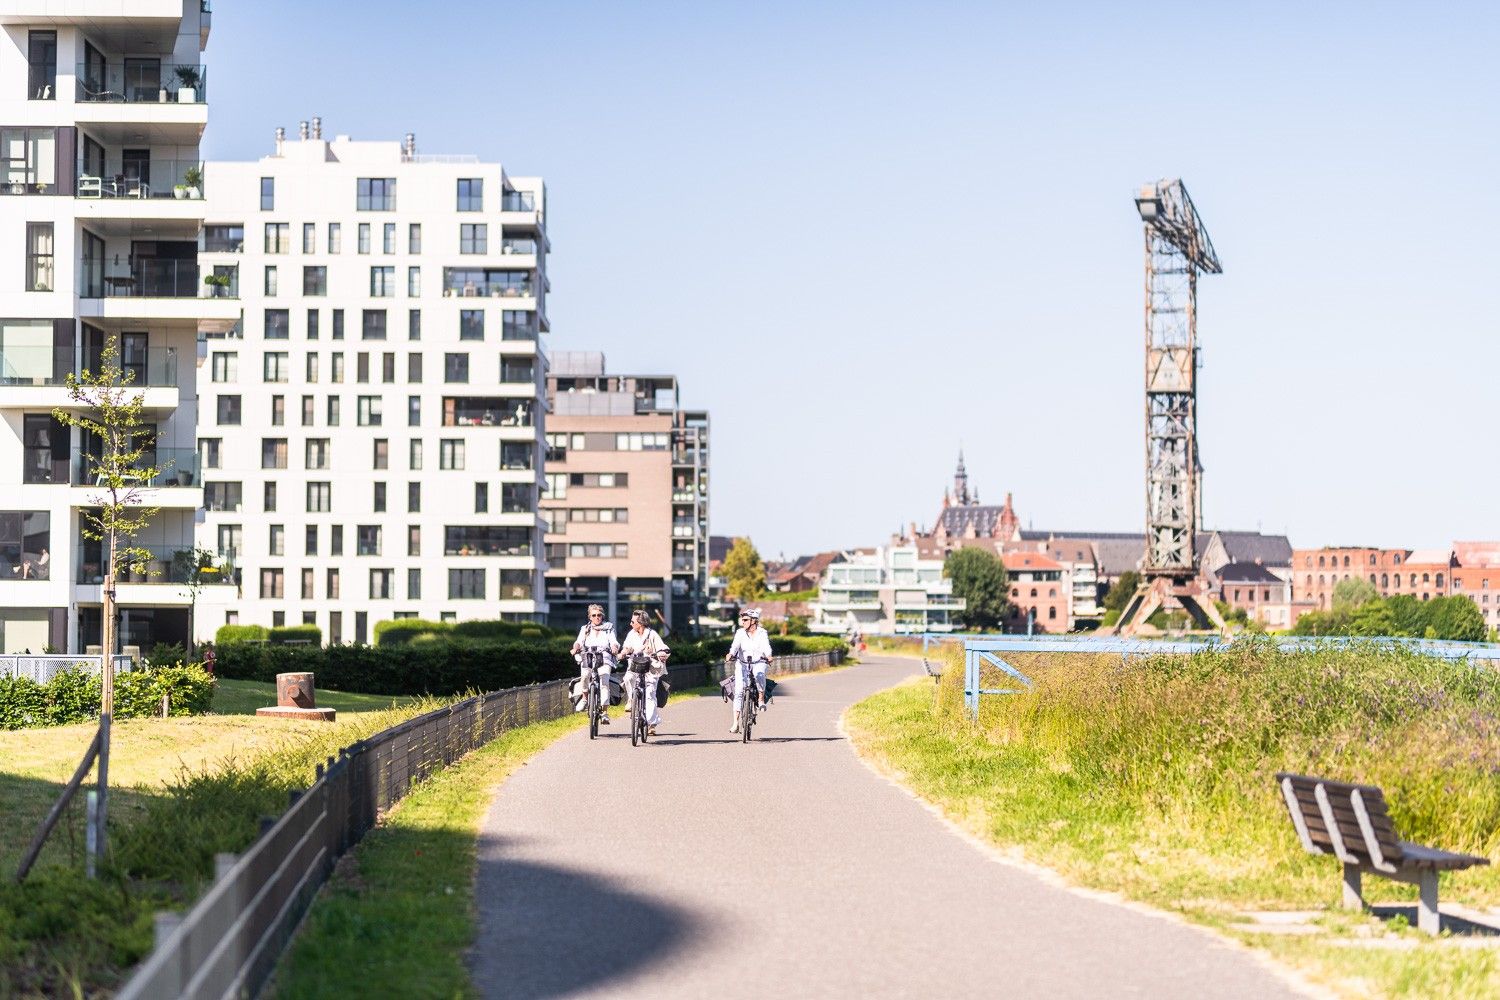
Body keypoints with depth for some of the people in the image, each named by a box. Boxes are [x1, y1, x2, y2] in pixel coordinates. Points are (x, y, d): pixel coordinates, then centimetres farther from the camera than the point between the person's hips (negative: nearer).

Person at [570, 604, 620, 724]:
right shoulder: (585, 629, 22)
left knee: (604, 682, -23)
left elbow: (614, 642, 6)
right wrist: (576, 648, -16)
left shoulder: (609, 628, 20)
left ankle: (604, 712, -27)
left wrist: (615, 648, -17)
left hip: (604, 659, -2)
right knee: (584, 675, -25)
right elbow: (579, 642, 6)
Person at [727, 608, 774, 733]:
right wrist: (731, 654, -36)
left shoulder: (762, 633, -2)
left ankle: (761, 698, -10)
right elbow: (735, 645, -15)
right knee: (739, 691, -12)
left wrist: (768, 656, -38)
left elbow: (766, 647, -17)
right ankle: (736, 723, -10)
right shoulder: (740, 633, 1)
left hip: (758, 663, -1)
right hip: (742, 663, 1)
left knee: (759, 675, -37)